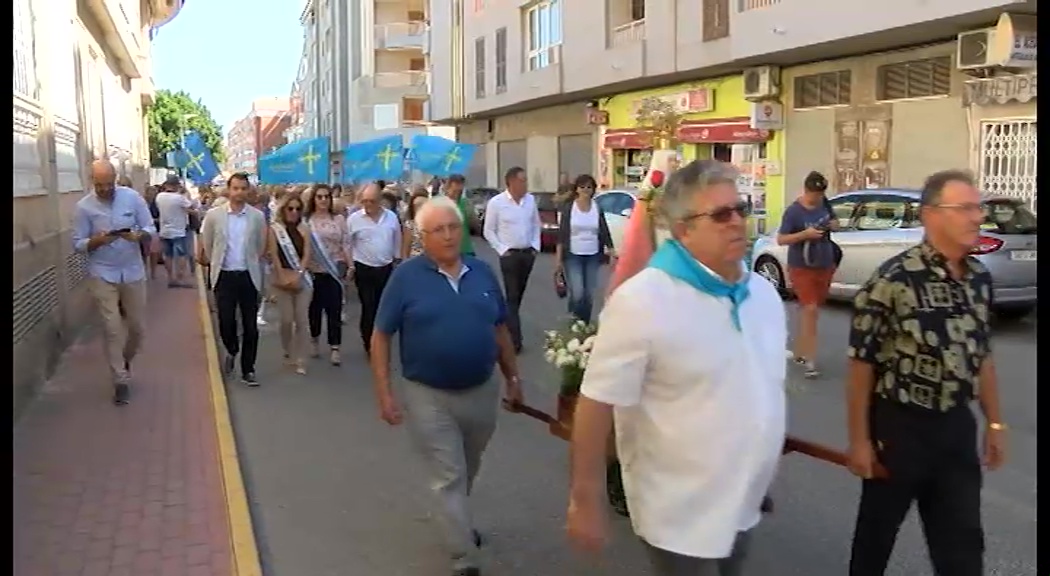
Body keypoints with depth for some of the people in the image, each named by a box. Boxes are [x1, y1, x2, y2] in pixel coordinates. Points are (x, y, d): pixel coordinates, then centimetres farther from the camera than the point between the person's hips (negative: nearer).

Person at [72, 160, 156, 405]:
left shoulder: (132, 197, -5)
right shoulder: (83, 206, -8)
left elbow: (150, 228, -1)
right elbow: (78, 244, -5)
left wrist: (138, 235, -24)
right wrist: (97, 241, -26)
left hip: (133, 271, 2)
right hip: (102, 274, -2)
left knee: (137, 326, 11)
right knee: (112, 329, -2)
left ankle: (125, 359, 41)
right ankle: (121, 380, 9)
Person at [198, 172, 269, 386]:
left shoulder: (257, 216, -2)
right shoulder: (214, 215, -3)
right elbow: (206, 245, 9)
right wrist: (213, 263, 14)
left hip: (249, 276, 0)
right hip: (224, 276, 0)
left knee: (250, 326, 3)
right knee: (226, 322, -1)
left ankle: (248, 370, 15)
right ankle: (232, 351, 32)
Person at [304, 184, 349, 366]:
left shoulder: (339, 219, 4)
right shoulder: (306, 220, 1)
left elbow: (345, 244, 5)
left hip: (334, 270, 0)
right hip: (313, 270, 0)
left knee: (334, 309, -1)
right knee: (315, 307, 13)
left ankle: (334, 348, 3)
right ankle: (314, 340, 33)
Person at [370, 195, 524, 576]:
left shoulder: (482, 273, 1)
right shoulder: (407, 276, -10)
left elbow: (499, 329, 10)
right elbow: (380, 336, -8)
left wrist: (512, 377, 10)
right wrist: (384, 394, -13)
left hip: (482, 391, 4)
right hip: (429, 396, -4)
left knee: (468, 472, 24)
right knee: (448, 478, 3)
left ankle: (456, 522, 50)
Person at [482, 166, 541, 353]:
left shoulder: (530, 200, 4)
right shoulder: (496, 202, -9)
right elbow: (489, 231, -3)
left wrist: (535, 246, 4)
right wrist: (502, 250, -9)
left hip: (528, 253, 5)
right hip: (510, 254, -5)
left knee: (519, 294, 14)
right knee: (512, 296, -5)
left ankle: (507, 327, 31)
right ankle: (515, 339, -4)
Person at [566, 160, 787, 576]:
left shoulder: (764, 293, 2)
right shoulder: (642, 302, -21)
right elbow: (596, 404, -20)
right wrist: (585, 502, -18)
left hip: (743, 506, 7)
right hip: (680, 517, -7)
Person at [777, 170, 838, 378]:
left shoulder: (824, 204, 4)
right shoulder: (794, 211, -15)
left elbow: (835, 224, 19)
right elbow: (780, 239, -16)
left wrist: (833, 224, -5)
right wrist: (805, 234, -28)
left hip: (824, 266, 6)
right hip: (802, 267, -6)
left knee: (808, 310, 14)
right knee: (810, 310, -16)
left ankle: (800, 352, 28)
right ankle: (810, 360, -15)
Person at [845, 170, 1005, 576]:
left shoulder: (980, 278, 3)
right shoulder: (893, 279, -18)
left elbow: (982, 356, 13)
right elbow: (862, 362, -15)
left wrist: (994, 422, 14)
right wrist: (859, 439, -14)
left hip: (957, 426, 5)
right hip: (899, 425, -5)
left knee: (963, 543, 14)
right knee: (877, 530, 15)